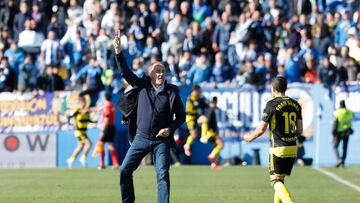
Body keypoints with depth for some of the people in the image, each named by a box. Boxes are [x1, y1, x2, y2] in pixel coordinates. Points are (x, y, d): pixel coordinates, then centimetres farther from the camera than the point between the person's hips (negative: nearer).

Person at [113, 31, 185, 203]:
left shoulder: (172, 92, 0)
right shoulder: (142, 86, 3)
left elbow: (181, 116, 5)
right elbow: (125, 72, -2)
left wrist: (170, 129, -11)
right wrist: (118, 52, -14)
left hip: (161, 140, -2)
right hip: (141, 138, 2)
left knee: (163, 174, -12)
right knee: (125, 170, -1)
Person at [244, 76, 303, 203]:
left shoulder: (272, 104, -10)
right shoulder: (295, 105, 7)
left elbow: (261, 129, -9)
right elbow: (299, 131, 7)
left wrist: (249, 137, 10)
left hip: (278, 149, -6)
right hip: (292, 148, 6)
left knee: (276, 180, -3)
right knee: (280, 179, 17)